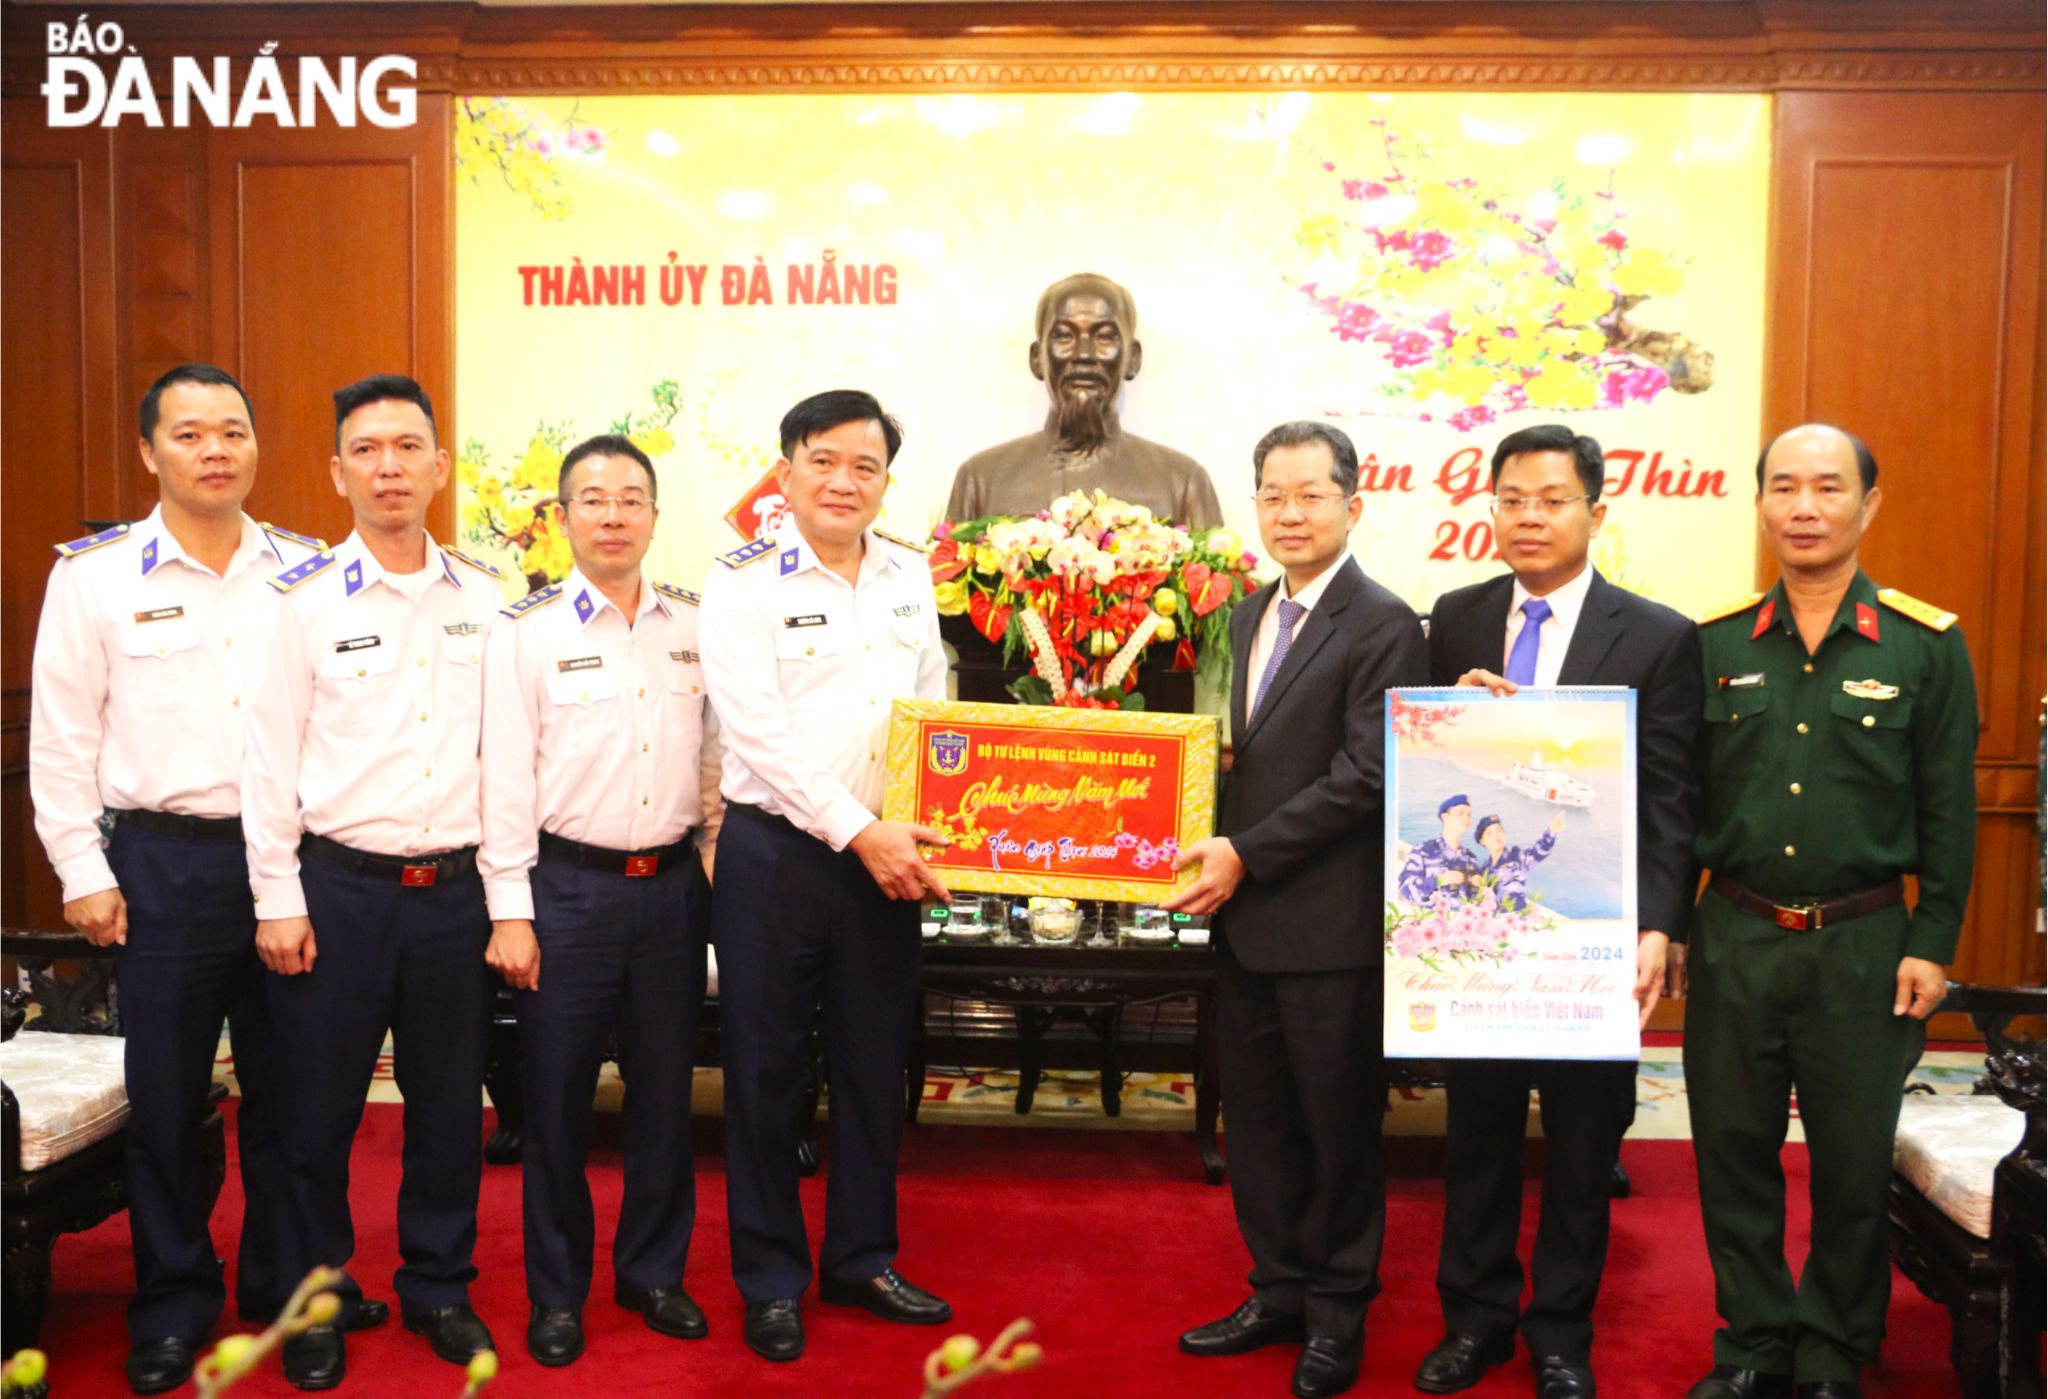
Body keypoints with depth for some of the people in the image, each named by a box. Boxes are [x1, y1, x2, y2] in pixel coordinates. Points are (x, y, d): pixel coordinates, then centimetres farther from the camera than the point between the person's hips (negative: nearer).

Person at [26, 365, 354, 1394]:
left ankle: (284, 1278, 28)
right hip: (163, 862, -1)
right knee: (167, 1089, 8)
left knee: (286, 1080, 11)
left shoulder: (303, 569, 5)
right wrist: (84, 874, -3)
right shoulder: (93, 574, 0)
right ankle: (174, 1301, 25)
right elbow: (60, 740, 1)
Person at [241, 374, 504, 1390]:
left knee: (450, 1103, 11)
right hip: (338, 886, -2)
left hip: (452, 887, 3)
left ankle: (438, 1287, 29)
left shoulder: (483, 599, 5)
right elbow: (270, 761, -3)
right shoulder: (302, 601, -3)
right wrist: (278, 901, -5)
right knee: (320, 1106, 8)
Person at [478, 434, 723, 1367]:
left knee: (665, 1088, 11)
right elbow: (506, 776, -5)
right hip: (569, 883, -3)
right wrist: (509, 913, -8)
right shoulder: (527, 629, -3)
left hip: (672, 883, 3)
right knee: (557, 1096, 6)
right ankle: (557, 1293, 22)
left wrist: (721, 873, 8)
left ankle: (652, 1271, 28)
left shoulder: (694, 623, 7)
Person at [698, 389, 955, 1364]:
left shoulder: (909, 575, 8)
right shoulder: (743, 583, -8)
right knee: (765, 1070, 7)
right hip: (774, 853, -4)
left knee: (876, 1063, 13)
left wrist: (933, 835, 1)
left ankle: (861, 1258, 31)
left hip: (887, 857, 5)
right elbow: (759, 733, -16)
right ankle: (771, 1280, 24)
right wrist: (860, 832, -21)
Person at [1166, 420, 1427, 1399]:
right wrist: (1214, 854, 3)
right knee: (1257, 1118, 16)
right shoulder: (1249, 615, 13)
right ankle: (1279, 1291, 32)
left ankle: (1338, 1313, 25)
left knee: (1339, 1124, 8)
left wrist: (1246, 853, -18)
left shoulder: (1382, 624, -11)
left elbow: (1365, 776, -17)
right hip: (1245, 915, 7)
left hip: (1329, 923, -7)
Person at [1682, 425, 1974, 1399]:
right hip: (1734, 940, 2)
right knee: (1733, 1153, 10)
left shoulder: (1927, 646, -2)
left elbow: (1949, 812, -1)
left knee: (1853, 1163, 9)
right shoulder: (1714, 644, 3)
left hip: (1865, 945, -1)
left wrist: (1931, 944, -5)